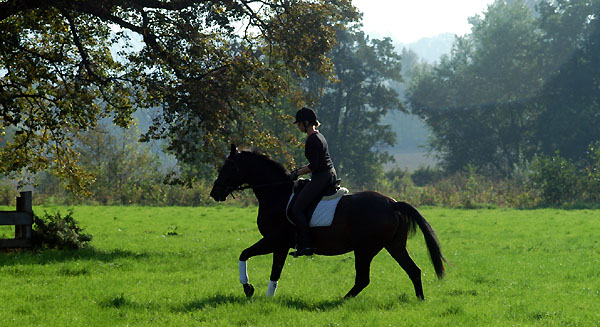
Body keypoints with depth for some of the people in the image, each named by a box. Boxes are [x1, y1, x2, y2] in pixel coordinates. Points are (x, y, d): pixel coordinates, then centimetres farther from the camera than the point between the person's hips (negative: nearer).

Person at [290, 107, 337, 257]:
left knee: (297, 208, -10)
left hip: (321, 178, -11)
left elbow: (314, 166, -19)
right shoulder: (319, 136, 14)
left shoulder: (312, 140, -17)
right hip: (331, 175, 11)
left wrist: (298, 173, -7)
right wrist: (300, 169, 18)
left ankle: (305, 245, -15)